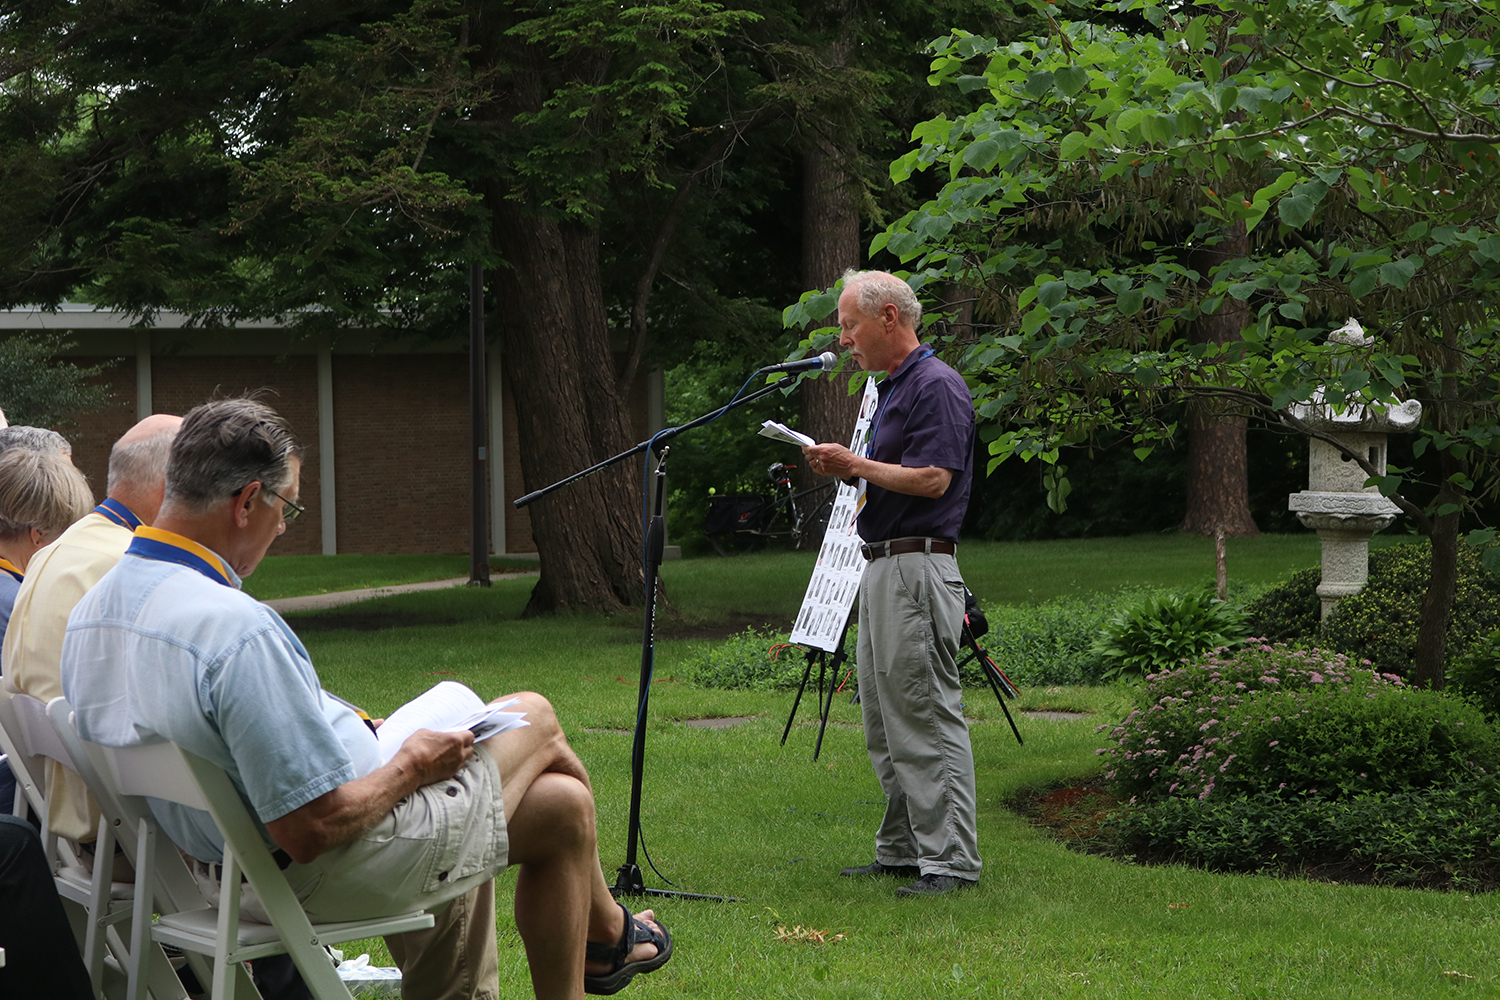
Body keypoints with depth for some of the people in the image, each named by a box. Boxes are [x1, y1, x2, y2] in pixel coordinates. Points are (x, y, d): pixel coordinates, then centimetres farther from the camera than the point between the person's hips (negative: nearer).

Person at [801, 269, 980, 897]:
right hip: (883, 569, 11)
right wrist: (842, 469, 7)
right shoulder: (892, 388, 19)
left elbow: (933, 480, -21)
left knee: (927, 717, -10)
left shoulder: (936, 387, -12)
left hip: (917, 568, -11)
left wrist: (856, 465, -13)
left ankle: (950, 861, -8)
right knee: (884, 722, 13)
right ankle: (902, 851, 19)